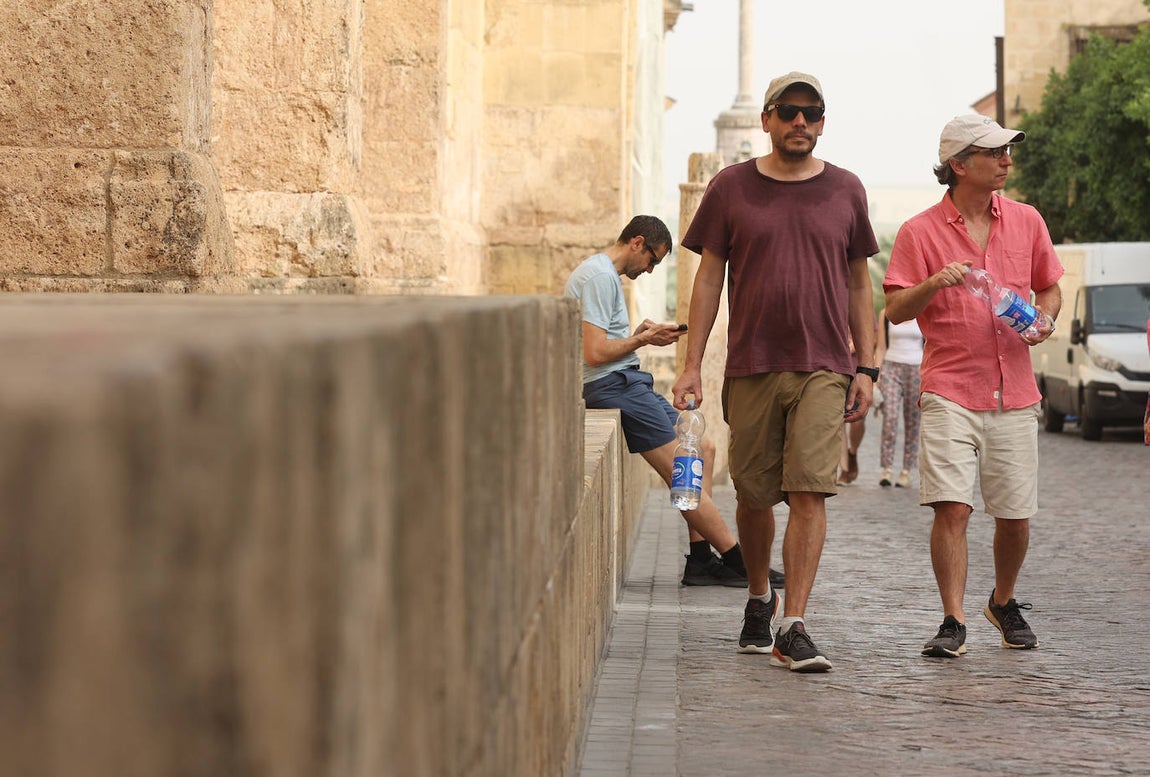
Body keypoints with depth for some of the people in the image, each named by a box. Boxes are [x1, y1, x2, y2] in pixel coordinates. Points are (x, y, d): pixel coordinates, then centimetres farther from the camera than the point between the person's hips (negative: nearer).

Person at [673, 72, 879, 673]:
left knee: (810, 492, -11)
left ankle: (793, 627, -12)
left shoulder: (845, 191, 8)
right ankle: (758, 599, 32)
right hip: (751, 367, 0)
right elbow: (709, 278, 7)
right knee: (754, 494, 7)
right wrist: (692, 365, 0)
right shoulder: (731, 188, 5)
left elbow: (858, 283, 13)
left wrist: (867, 367, 7)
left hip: (824, 368, 0)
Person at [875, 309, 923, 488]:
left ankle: (906, 471, 3)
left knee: (912, 421, -2)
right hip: (892, 367, 0)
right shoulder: (886, 315, 8)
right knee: (890, 416, -15)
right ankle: (886, 468, -16)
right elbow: (881, 348, 9)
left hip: (917, 369, 0)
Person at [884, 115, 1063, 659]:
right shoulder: (920, 232, 0)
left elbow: (1049, 287, 21)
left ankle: (1004, 603, 30)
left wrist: (1044, 318, -1)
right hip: (951, 393, -3)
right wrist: (934, 282, -20)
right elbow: (895, 310, -2)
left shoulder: (1026, 222, 10)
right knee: (952, 507, -15)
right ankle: (953, 623, -8)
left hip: (1015, 393, 3)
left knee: (1015, 513, 5)